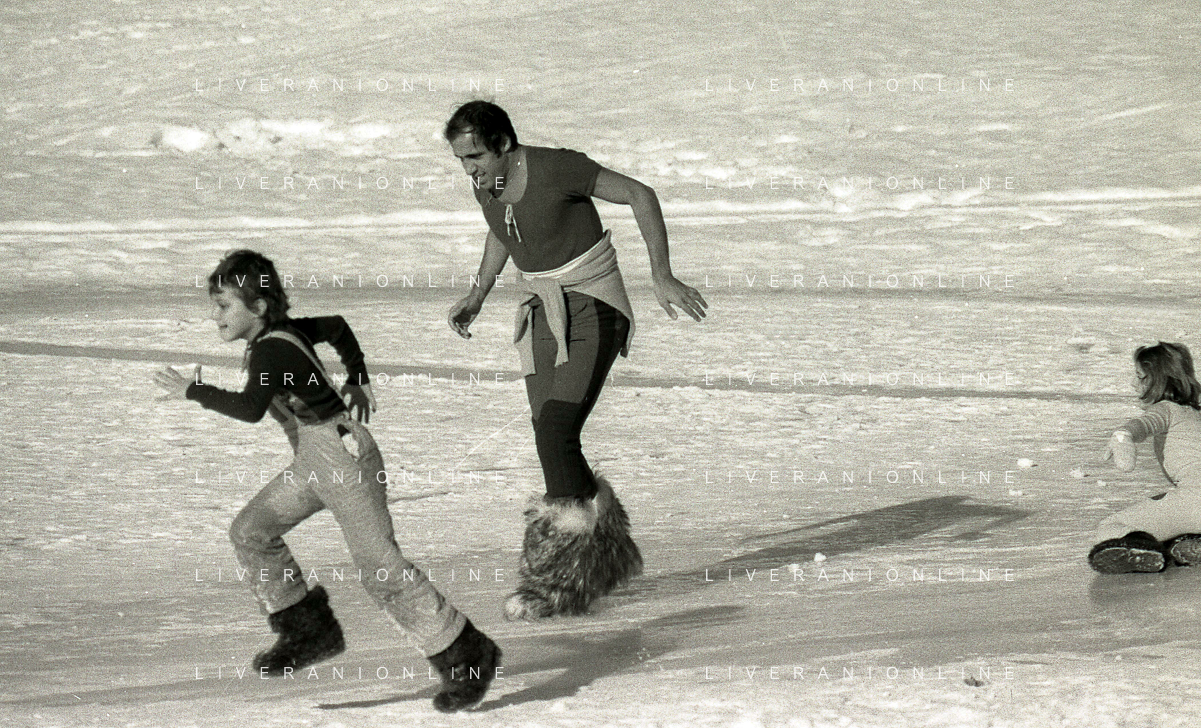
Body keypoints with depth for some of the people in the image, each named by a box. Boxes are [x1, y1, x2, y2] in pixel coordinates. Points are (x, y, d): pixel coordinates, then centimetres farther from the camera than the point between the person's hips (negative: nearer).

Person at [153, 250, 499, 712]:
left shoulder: (270, 350, -20)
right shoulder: (283, 332, 8)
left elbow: (250, 408, -35)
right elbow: (336, 327, 25)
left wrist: (194, 392, -26)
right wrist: (358, 379, 30)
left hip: (345, 456, -10)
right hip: (313, 461, 10)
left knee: (380, 565, -11)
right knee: (250, 532, 9)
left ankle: (466, 656, -6)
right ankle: (309, 629, 16)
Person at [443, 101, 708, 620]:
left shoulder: (558, 168, -21)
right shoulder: (485, 184, 0)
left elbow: (640, 195, -14)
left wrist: (661, 276, -18)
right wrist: (477, 296, 12)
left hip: (595, 315, -7)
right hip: (545, 318, 7)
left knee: (555, 432, -21)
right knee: (554, 447, 1)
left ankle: (559, 581, -11)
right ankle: (610, 558, 22)